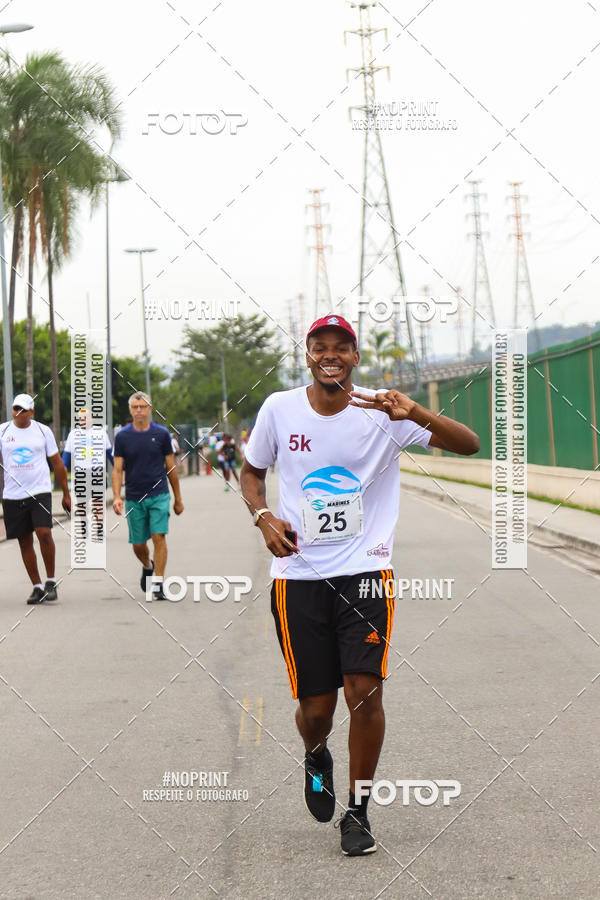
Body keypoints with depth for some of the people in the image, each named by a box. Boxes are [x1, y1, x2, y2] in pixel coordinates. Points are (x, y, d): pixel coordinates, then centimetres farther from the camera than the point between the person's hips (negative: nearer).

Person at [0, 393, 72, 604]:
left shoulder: (43, 431, 4)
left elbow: (57, 463, 10)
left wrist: (66, 494, 11)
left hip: (40, 492, -2)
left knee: (44, 533, -18)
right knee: (25, 541, 5)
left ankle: (51, 582, -4)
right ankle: (37, 587, 14)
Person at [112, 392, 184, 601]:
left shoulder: (162, 434, 0)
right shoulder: (122, 436, 0)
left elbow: (170, 467, 6)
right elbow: (118, 469, -1)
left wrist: (178, 499, 8)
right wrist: (116, 496, -15)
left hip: (159, 495, -1)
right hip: (134, 498, 1)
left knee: (159, 537, -14)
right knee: (138, 544, 9)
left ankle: (158, 585, -11)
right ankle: (147, 566, 41)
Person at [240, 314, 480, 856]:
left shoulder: (382, 413, -4)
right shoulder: (279, 409, 2)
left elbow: (469, 445, -10)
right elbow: (252, 472, 18)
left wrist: (416, 414, -27)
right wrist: (263, 517, -2)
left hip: (365, 571, -1)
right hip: (298, 574, 1)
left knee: (365, 693, -13)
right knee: (316, 708, 1)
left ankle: (358, 812, 7)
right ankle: (317, 759, 39)